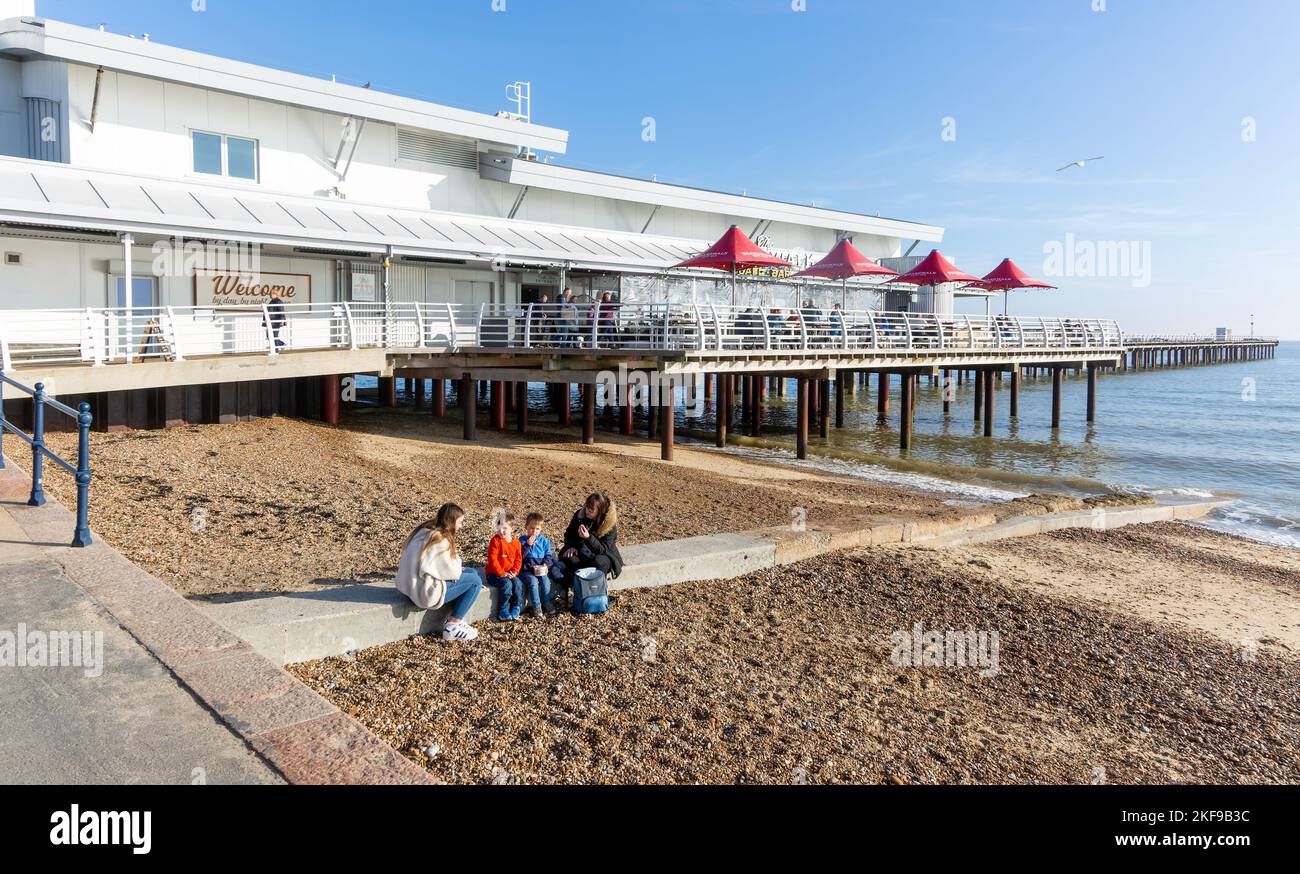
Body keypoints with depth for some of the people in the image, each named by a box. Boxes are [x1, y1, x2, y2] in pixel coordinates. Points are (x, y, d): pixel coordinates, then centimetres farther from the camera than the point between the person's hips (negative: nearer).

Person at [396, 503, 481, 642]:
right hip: (425, 593, -10)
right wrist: (456, 556, 3)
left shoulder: (424, 531, 7)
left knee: (472, 573, 15)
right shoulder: (440, 541, -21)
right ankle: (452, 628, 1)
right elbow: (453, 573, -16)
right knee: (475, 581, -3)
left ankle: (456, 619, 13)